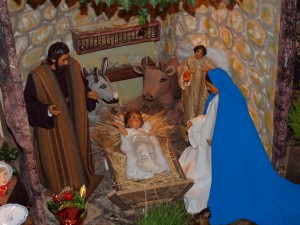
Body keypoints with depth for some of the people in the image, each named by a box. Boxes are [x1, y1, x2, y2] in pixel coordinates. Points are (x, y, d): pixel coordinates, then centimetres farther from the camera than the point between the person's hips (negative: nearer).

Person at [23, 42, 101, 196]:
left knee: (76, 147, 24)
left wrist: (88, 93, -11)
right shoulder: (37, 76, -26)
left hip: (73, 118, 5)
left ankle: (79, 176, 49)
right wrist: (46, 111, -31)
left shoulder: (73, 66, -11)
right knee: (56, 154, 13)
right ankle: (58, 185, 37)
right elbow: (28, 101, -16)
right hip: (52, 123, -5)